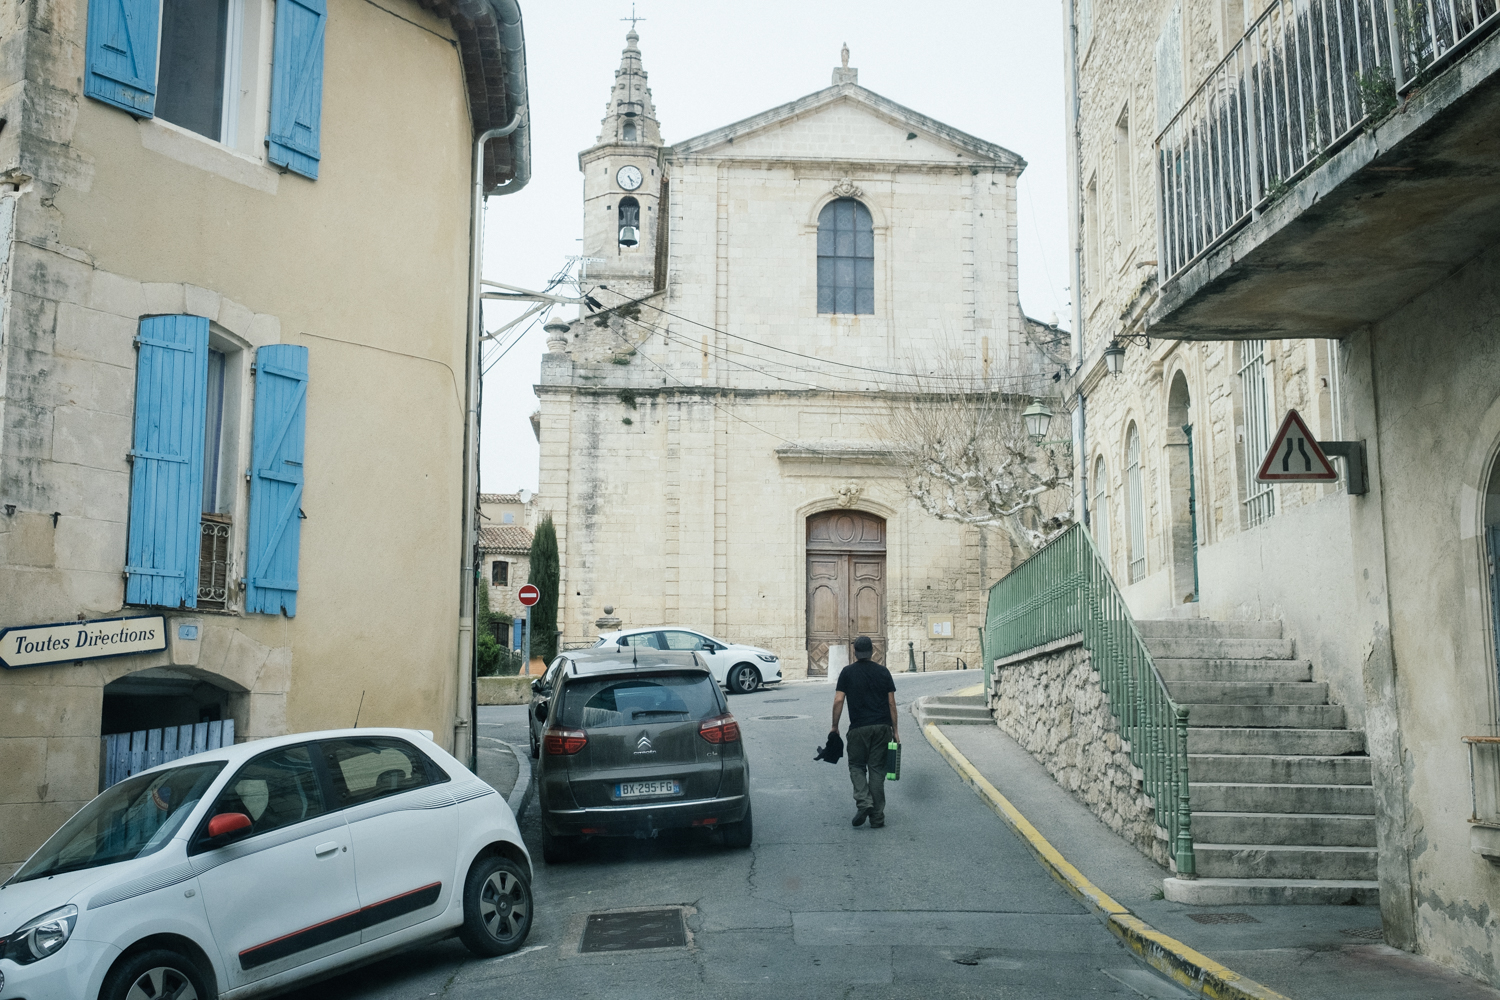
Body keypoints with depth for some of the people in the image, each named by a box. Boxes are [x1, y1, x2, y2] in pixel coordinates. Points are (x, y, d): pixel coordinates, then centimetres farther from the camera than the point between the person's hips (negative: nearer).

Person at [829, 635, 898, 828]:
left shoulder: (847, 672, 0)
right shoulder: (883, 672, 5)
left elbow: (838, 701, -5)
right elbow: (891, 703, 5)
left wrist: (835, 727, 5)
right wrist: (895, 730, 11)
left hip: (858, 728, -2)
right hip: (882, 727, 2)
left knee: (856, 766, 13)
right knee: (877, 769, 7)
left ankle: (863, 802, -11)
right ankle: (877, 817, 7)